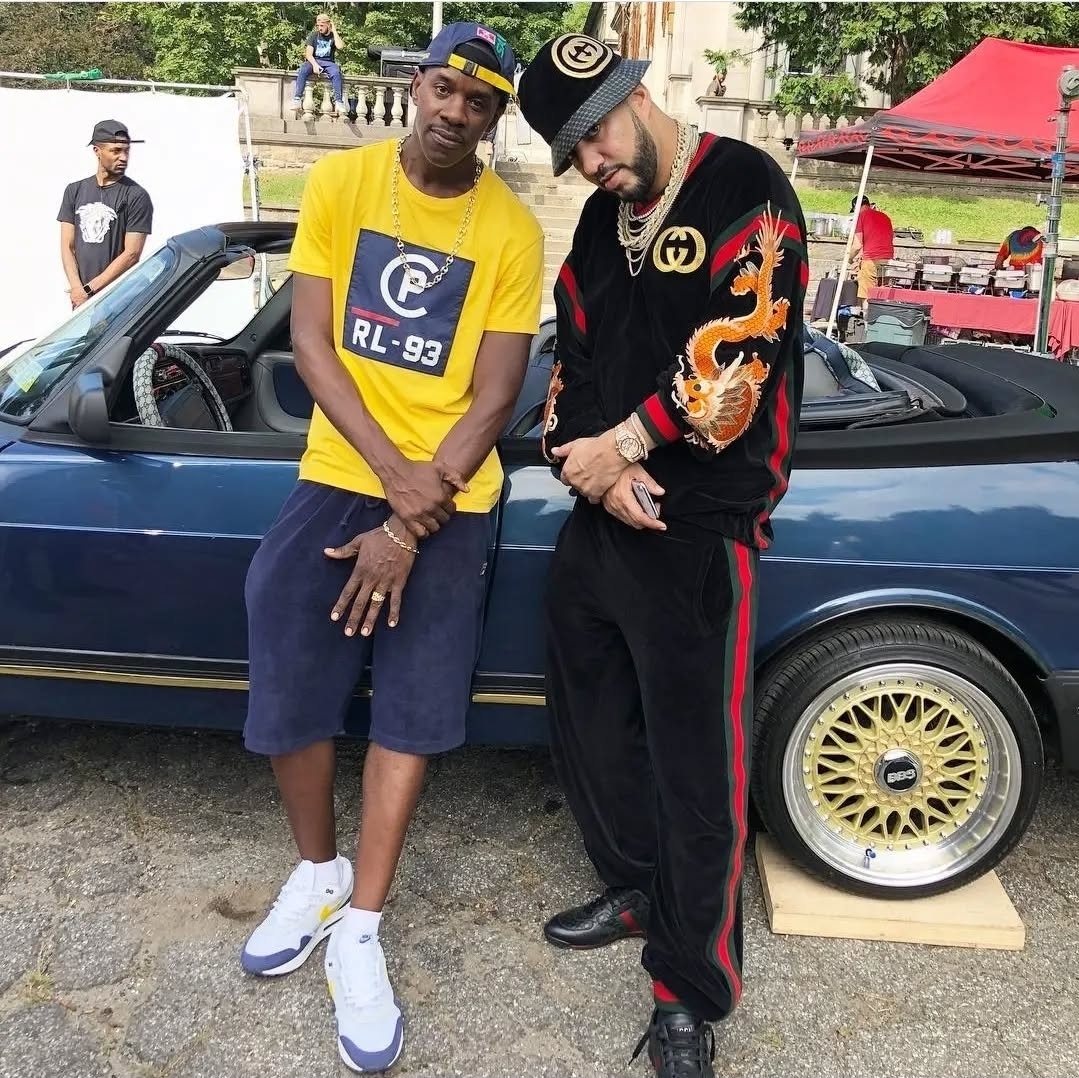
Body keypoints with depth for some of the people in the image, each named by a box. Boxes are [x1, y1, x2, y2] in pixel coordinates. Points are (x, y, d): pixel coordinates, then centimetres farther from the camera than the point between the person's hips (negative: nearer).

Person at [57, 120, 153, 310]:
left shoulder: (137, 196, -3)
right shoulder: (75, 191, 13)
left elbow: (132, 254, -9)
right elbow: (67, 246, 10)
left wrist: (89, 289, -9)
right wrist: (77, 288, -7)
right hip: (80, 299, 4)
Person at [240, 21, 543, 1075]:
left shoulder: (513, 231, -5)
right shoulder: (340, 180, 0)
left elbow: (493, 396, -7)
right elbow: (308, 337, -5)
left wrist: (411, 522, -15)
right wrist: (390, 466, -17)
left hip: (450, 497, -1)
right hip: (337, 474, 2)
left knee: (414, 707, -1)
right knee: (287, 680, 1)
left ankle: (359, 933, 13)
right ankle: (317, 873, 27)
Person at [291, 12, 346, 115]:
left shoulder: (334, 36, 9)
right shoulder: (314, 35, 8)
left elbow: (340, 46, -14)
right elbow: (308, 53, -1)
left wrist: (334, 31, -6)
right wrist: (314, 65, -21)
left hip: (328, 62, 0)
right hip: (313, 61, 0)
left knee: (336, 72, -36)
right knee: (303, 70, -33)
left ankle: (339, 101, -38)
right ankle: (297, 99, -36)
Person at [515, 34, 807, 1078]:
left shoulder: (746, 187, -7)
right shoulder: (600, 221, 14)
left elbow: (740, 355, -17)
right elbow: (573, 355, 13)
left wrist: (624, 444, -11)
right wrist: (589, 464, -5)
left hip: (699, 530, -7)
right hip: (597, 518, 8)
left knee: (694, 767, 0)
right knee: (588, 724, 18)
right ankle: (635, 887, 43)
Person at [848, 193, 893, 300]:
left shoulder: (861, 216, 3)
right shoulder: (885, 217, 21)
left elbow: (857, 245, -4)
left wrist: (850, 259, 14)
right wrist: (860, 256, 33)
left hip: (871, 261, -6)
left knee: (867, 297, -7)